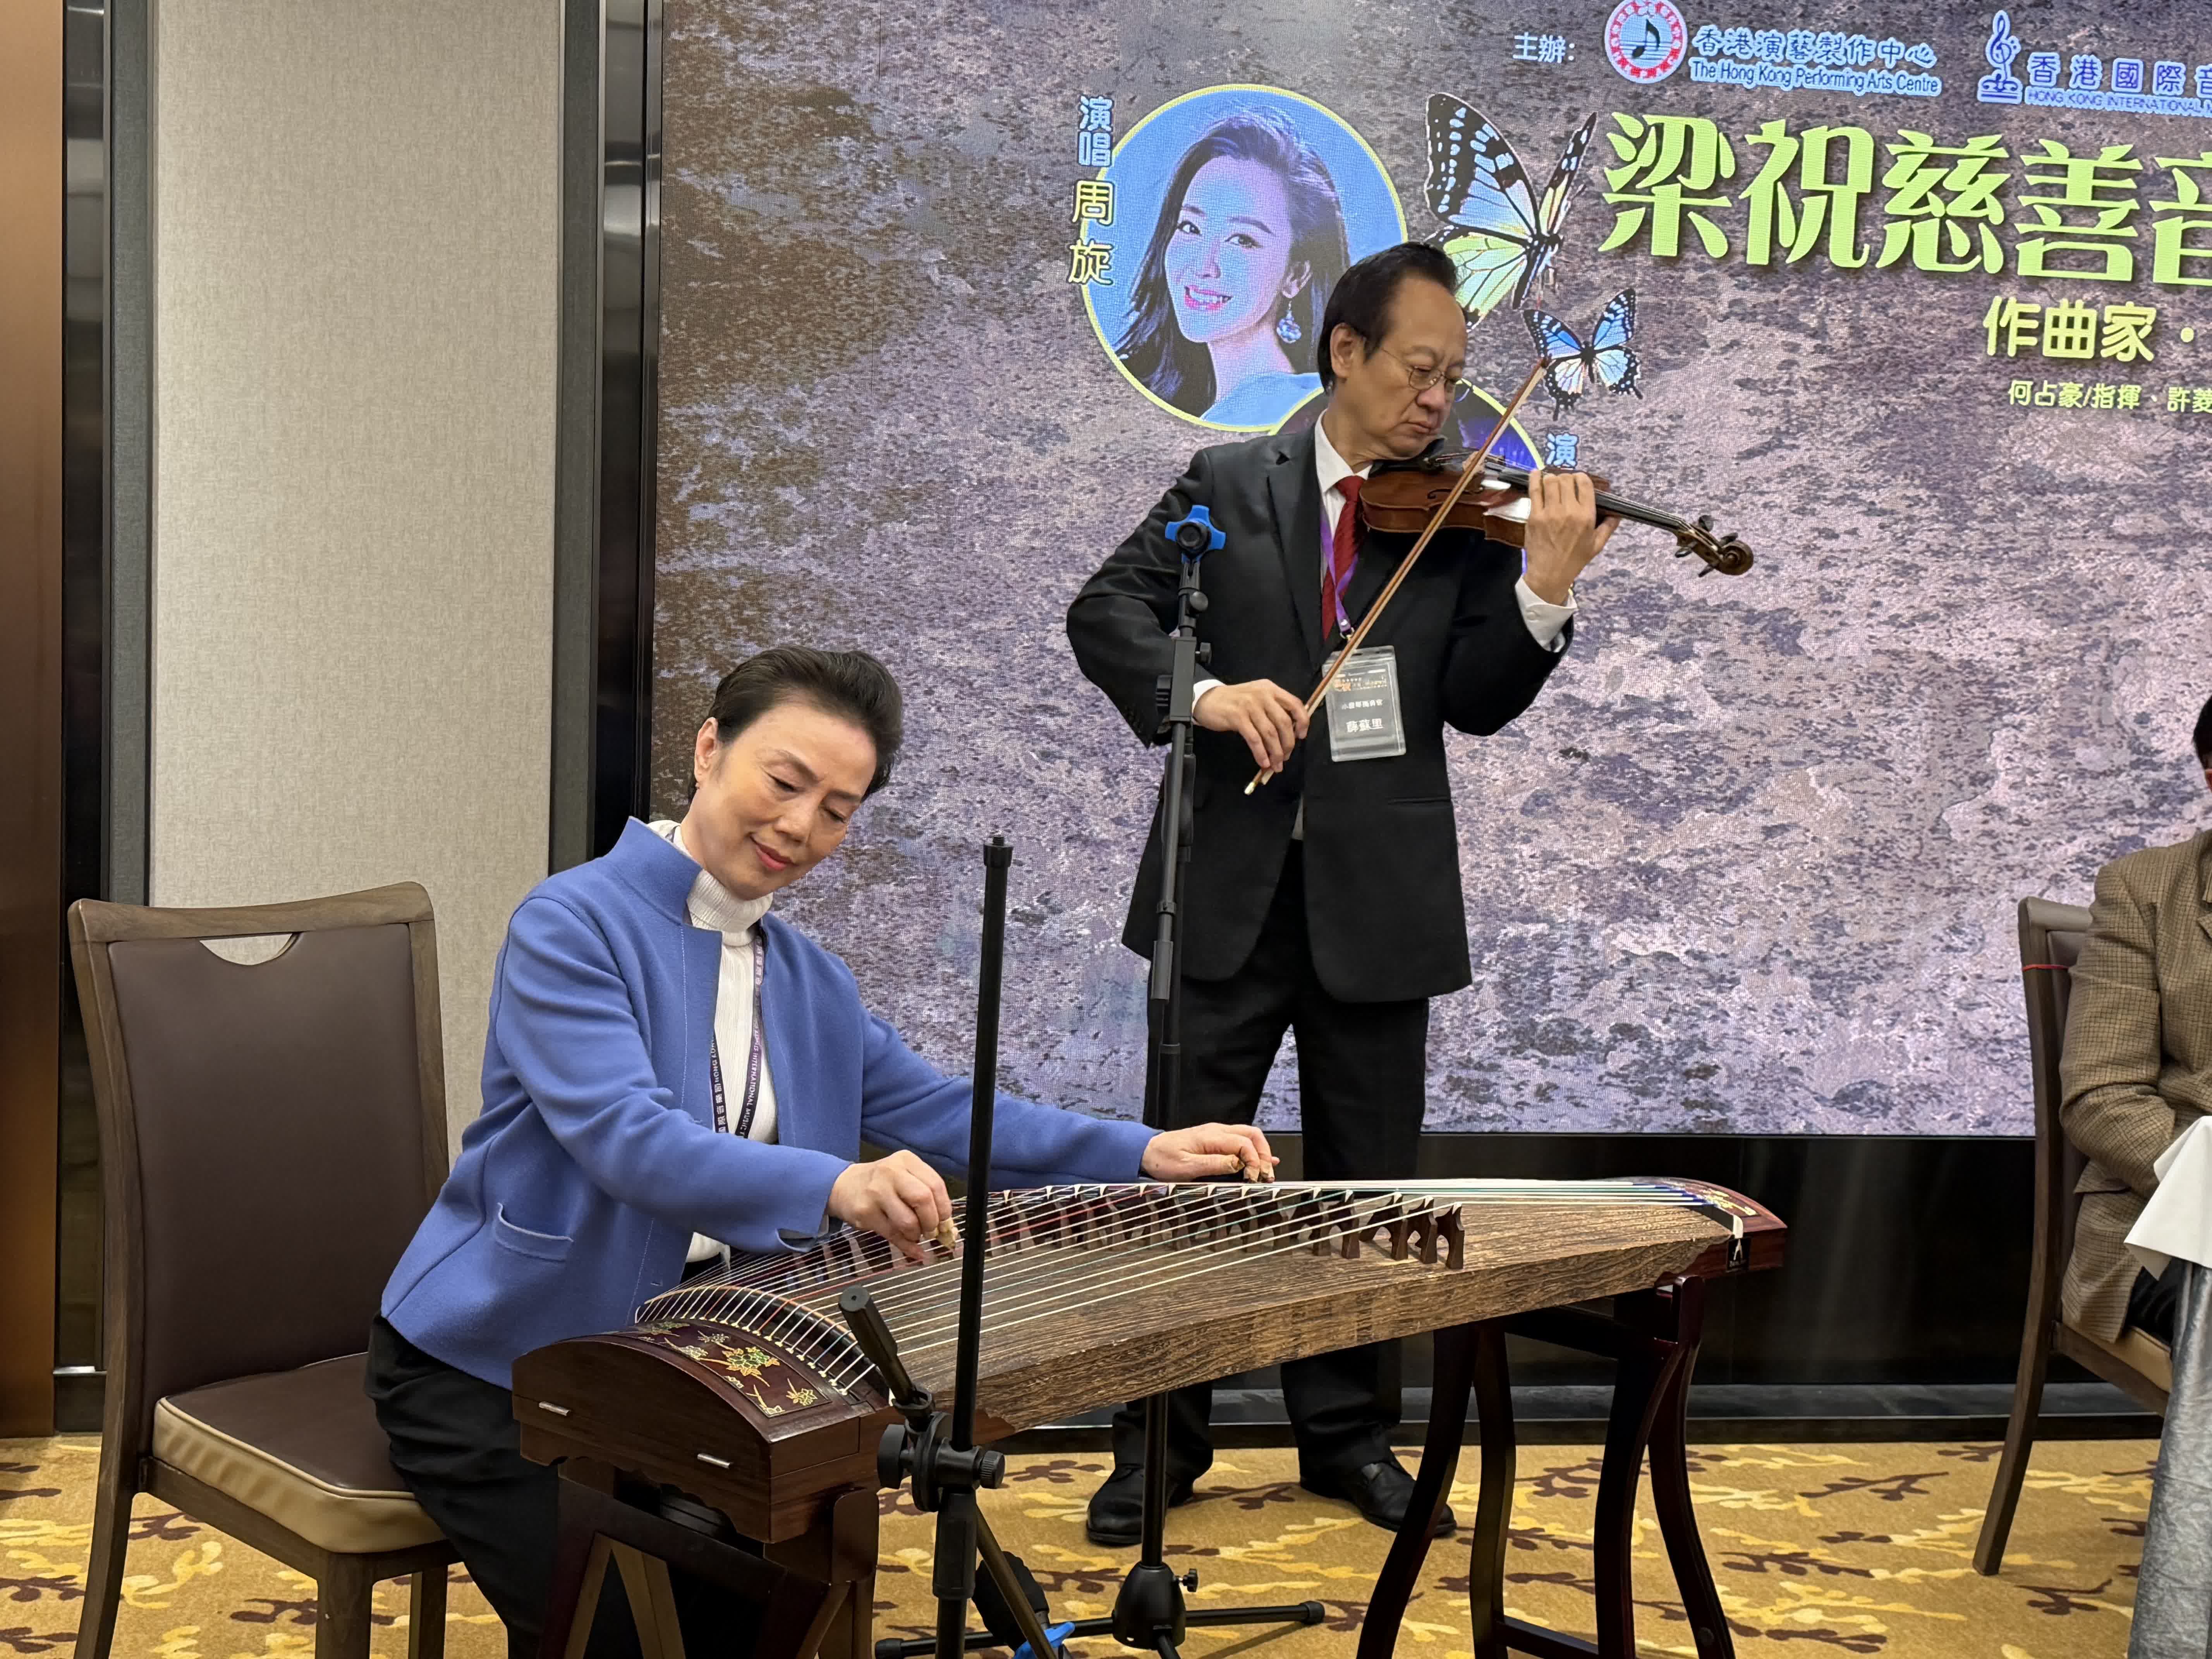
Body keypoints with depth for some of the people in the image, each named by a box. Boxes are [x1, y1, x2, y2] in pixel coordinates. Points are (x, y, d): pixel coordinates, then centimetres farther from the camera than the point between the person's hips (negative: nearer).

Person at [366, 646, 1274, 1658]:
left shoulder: (811, 983, 8)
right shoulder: (570, 925, -16)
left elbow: (938, 1112, 11)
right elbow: (627, 1139, -30)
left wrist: (1146, 1155, -3)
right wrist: (835, 1186, -46)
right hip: (492, 1365, -6)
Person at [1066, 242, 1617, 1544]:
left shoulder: (1464, 517, 6)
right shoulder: (1228, 486, 5)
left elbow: (1476, 703, -3)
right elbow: (1107, 611, -3)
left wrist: (1546, 591, -20)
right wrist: (1203, 695, -21)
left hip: (1377, 895, 1)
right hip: (1232, 883, -1)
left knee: (1366, 1179, 10)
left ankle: (1347, 1434, 25)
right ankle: (1161, 1438, 17)